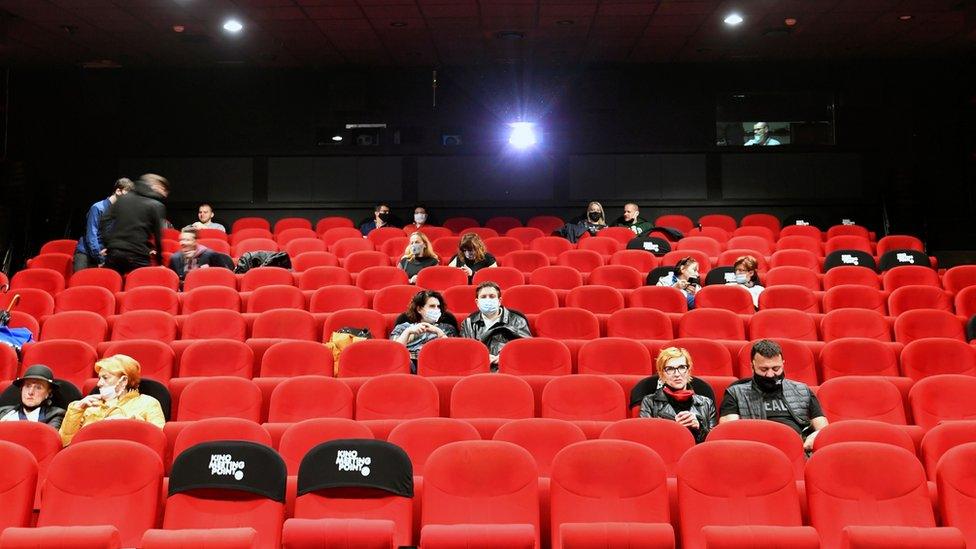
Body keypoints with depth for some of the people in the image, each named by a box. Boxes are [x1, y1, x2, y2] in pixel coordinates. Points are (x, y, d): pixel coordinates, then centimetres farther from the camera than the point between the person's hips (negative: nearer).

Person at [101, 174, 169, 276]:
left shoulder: (123, 198, 15)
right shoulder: (156, 206, -2)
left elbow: (105, 220, 11)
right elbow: (158, 235, -4)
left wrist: (109, 243, 13)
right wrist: (159, 260, 4)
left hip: (114, 253, 5)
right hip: (138, 257, -5)